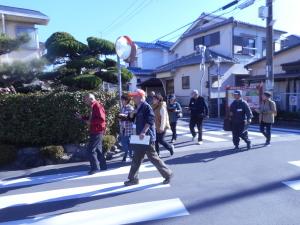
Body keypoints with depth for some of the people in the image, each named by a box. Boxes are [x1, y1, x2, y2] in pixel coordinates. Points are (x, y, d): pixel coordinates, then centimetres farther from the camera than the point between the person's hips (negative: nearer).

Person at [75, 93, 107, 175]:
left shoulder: (97, 106, -16)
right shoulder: (93, 107, 16)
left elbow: (101, 119, -25)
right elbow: (91, 118, 24)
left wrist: (91, 122, -19)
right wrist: (82, 117, 13)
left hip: (97, 132, -10)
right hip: (95, 131, 10)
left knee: (91, 150, -7)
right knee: (98, 149, 16)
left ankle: (95, 168, 0)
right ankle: (103, 166, 26)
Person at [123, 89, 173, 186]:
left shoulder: (146, 107, -13)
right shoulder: (138, 108, 14)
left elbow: (150, 121, -22)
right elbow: (131, 118, 19)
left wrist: (143, 132, -28)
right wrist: (133, 112, -1)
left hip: (147, 137, -9)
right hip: (141, 138, 9)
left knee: (153, 158, -1)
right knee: (136, 159, 13)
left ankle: (167, 174, 15)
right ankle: (133, 179, 23)